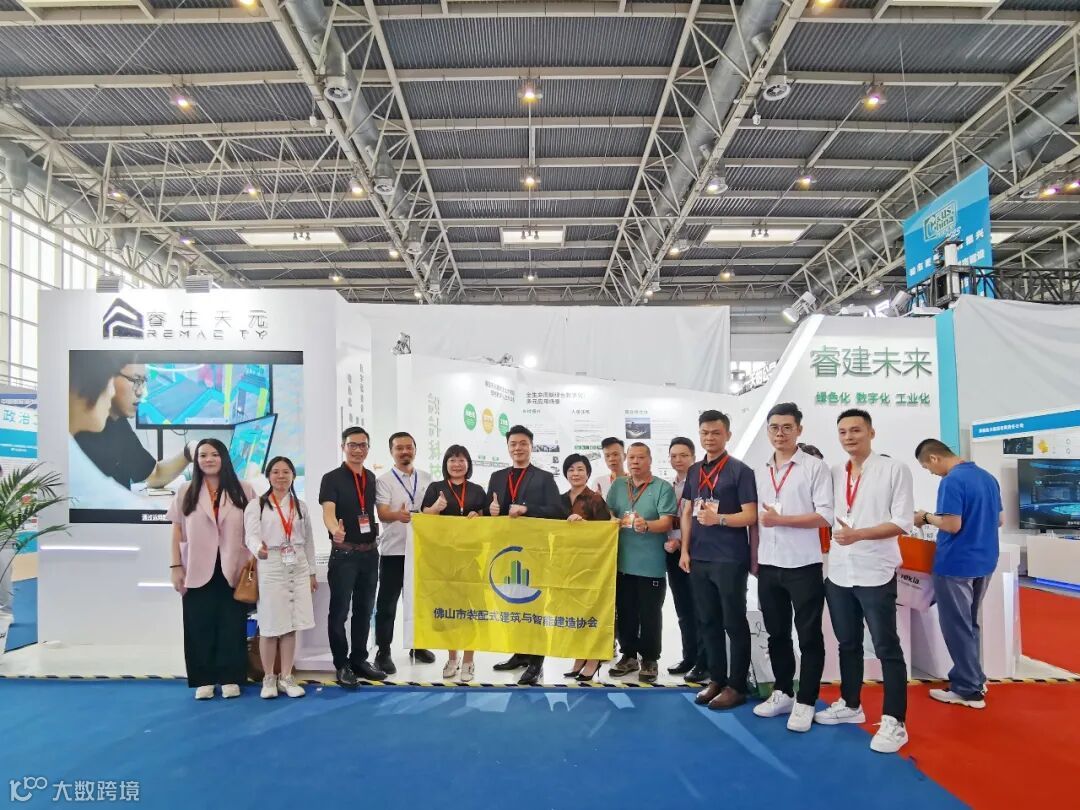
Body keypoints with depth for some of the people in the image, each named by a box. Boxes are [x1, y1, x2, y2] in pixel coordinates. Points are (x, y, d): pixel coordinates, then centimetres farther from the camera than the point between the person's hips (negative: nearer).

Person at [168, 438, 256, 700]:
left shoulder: (243, 491, 4)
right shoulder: (186, 492, 7)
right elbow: (177, 531, 6)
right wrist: (176, 566, 0)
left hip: (233, 571, 0)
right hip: (198, 571, 1)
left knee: (232, 625, 3)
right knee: (200, 626, 4)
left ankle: (230, 678, 12)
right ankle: (204, 680, 13)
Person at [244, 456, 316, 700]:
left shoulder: (300, 506, 12)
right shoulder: (256, 505, 0)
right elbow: (251, 536, -13)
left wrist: (312, 572, 12)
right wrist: (259, 549, -36)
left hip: (297, 568, 3)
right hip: (270, 567, -3)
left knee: (291, 625, 5)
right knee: (269, 625, 0)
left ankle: (286, 677, 16)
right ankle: (268, 678, 15)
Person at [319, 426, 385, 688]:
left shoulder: (372, 478, 8)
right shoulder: (332, 478, -10)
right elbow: (328, 511, -26)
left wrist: (375, 538, 8)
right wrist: (335, 530, -46)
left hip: (370, 553, 6)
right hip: (344, 553, -6)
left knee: (364, 609, 14)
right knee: (340, 610, 2)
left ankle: (359, 660, 26)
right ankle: (342, 665, 15)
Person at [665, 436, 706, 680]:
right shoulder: (669, 487, 13)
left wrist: (679, 540, -15)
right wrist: (668, 541, -1)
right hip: (673, 552, 7)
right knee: (683, 609, 13)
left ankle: (703, 662, 9)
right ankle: (689, 657, 23)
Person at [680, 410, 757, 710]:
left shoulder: (740, 471, -6)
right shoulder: (694, 471, 11)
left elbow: (750, 516, -10)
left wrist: (719, 519, -26)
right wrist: (685, 550, 6)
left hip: (730, 560, -6)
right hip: (699, 559, 6)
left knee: (734, 623, 4)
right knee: (708, 622, 12)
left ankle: (737, 685, 14)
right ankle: (717, 679, 24)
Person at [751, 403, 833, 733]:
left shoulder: (815, 467, -5)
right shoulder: (760, 472, 11)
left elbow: (826, 516, -13)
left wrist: (780, 519, -16)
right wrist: (754, 558, 10)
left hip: (803, 566, -5)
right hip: (769, 566, 5)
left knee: (809, 637, 4)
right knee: (777, 634, 14)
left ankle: (805, 702, 15)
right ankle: (782, 693, 27)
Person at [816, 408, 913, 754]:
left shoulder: (894, 469, -5)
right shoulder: (834, 473, 9)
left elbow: (903, 521, -11)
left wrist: (859, 534, -21)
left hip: (875, 573, -5)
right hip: (838, 572, 5)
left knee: (887, 648, 2)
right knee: (848, 644, 17)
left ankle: (894, 722, 9)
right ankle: (850, 705, 31)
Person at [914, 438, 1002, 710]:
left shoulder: (952, 482, -19)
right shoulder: (988, 477, 9)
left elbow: (952, 525, -23)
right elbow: (1000, 520, 16)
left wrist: (927, 517, -7)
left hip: (956, 564, -9)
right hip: (983, 562, 9)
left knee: (957, 627, 4)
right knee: (969, 624, 21)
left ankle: (969, 690, 12)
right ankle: (971, 678, 29)